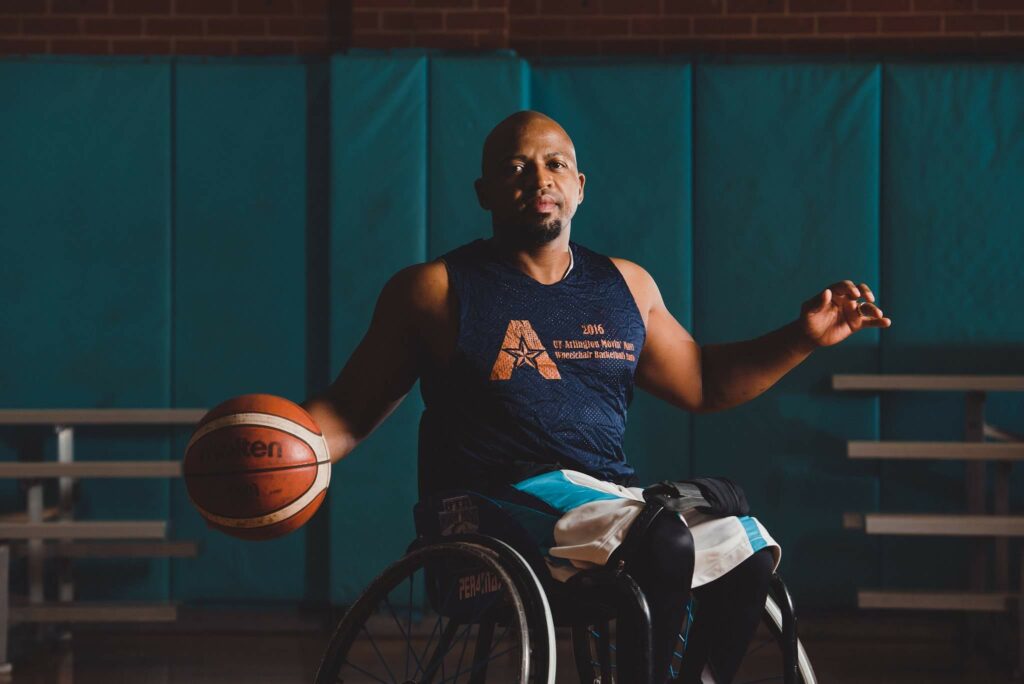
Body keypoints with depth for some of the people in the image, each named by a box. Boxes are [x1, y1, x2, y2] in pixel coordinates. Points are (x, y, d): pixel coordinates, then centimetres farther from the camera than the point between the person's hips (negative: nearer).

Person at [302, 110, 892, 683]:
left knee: (748, 550, -17)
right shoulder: (436, 291, 2)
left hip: (610, 498, 6)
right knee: (664, 545, -31)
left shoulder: (627, 287, 16)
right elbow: (347, 414, 4)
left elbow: (704, 383, 26)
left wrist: (804, 337, 15)